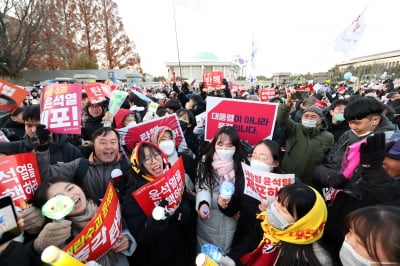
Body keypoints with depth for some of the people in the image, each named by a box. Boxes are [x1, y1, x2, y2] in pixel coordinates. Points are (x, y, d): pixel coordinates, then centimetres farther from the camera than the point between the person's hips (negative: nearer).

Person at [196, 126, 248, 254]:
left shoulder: (242, 164, -6)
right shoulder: (205, 161, -5)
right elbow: (202, 187, -6)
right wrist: (203, 203, -24)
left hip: (233, 216, 0)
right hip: (209, 216, 1)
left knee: (229, 253, 19)